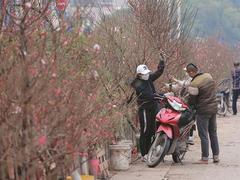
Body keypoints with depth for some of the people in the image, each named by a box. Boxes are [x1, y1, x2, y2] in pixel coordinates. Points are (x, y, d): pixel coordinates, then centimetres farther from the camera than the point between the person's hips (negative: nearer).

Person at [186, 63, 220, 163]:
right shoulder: (209, 76, 1)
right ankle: (216, 156, 19)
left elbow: (192, 100, -12)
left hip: (203, 111, -7)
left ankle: (205, 158, 5)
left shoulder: (194, 84, -20)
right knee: (213, 133, 16)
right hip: (214, 108, 7)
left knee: (203, 135, 1)